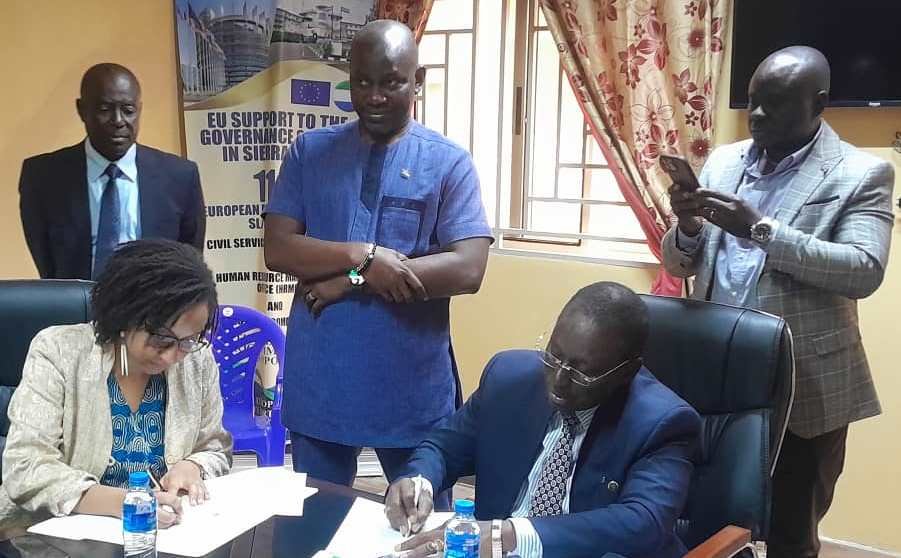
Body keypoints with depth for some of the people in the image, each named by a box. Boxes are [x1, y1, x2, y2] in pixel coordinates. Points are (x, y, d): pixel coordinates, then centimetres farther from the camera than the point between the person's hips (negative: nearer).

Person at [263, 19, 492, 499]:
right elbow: (277, 249, -4)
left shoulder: (448, 163, -3)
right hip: (320, 382, 2)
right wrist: (363, 255, -20)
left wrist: (353, 280, -15)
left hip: (413, 385, -1)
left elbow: (467, 270, -13)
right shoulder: (309, 151, 3)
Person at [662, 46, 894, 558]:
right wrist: (689, 229, -14)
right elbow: (680, 265, 9)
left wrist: (761, 230, -28)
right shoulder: (723, 162, 8)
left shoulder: (861, 174, -6)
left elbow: (865, 272, -20)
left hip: (805, 386, -4)